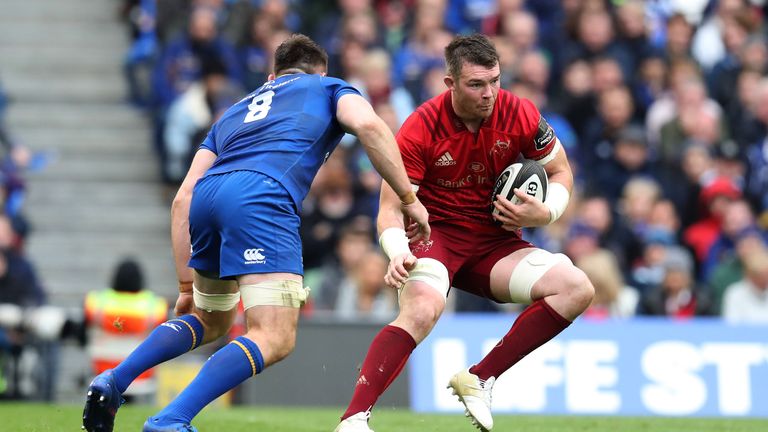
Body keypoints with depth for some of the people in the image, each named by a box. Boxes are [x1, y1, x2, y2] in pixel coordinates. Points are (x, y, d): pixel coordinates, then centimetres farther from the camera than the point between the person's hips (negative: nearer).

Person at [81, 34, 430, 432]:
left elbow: (183, 199, 30)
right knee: (275, 339, -10)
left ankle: (114, 381, 13)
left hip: (209, 193, 6)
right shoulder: (329, 88, 28)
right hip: (261, 196, -6)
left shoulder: (234, 112, 38)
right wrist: (408, 199, 6)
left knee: (211, 322, 30)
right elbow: (367, 124, 3)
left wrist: (186, 285, 32)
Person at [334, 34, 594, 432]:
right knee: (422, 310, -37)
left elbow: (560, 173, 9)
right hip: (434, 233, -5)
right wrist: (398, 253, -37)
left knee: (577, 289, -16)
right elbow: (391, 208, -16)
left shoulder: (519, 114, -8)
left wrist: (544, 213, -12)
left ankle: (479, 380, -12)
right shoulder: (421, 128, -17)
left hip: (494, 241, 5)